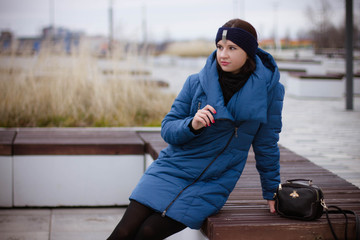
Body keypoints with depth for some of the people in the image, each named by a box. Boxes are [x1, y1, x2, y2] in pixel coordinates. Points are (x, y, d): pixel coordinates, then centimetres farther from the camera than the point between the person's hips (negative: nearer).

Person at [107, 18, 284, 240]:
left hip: (212, 185, -1)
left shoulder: (268, 89, -6)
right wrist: (191, 125, -21)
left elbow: (266, 143, 5)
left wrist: (271, 191, 12)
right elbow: (167, 128, 1)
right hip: (172, 169, 1)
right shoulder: (196, 83, -3)